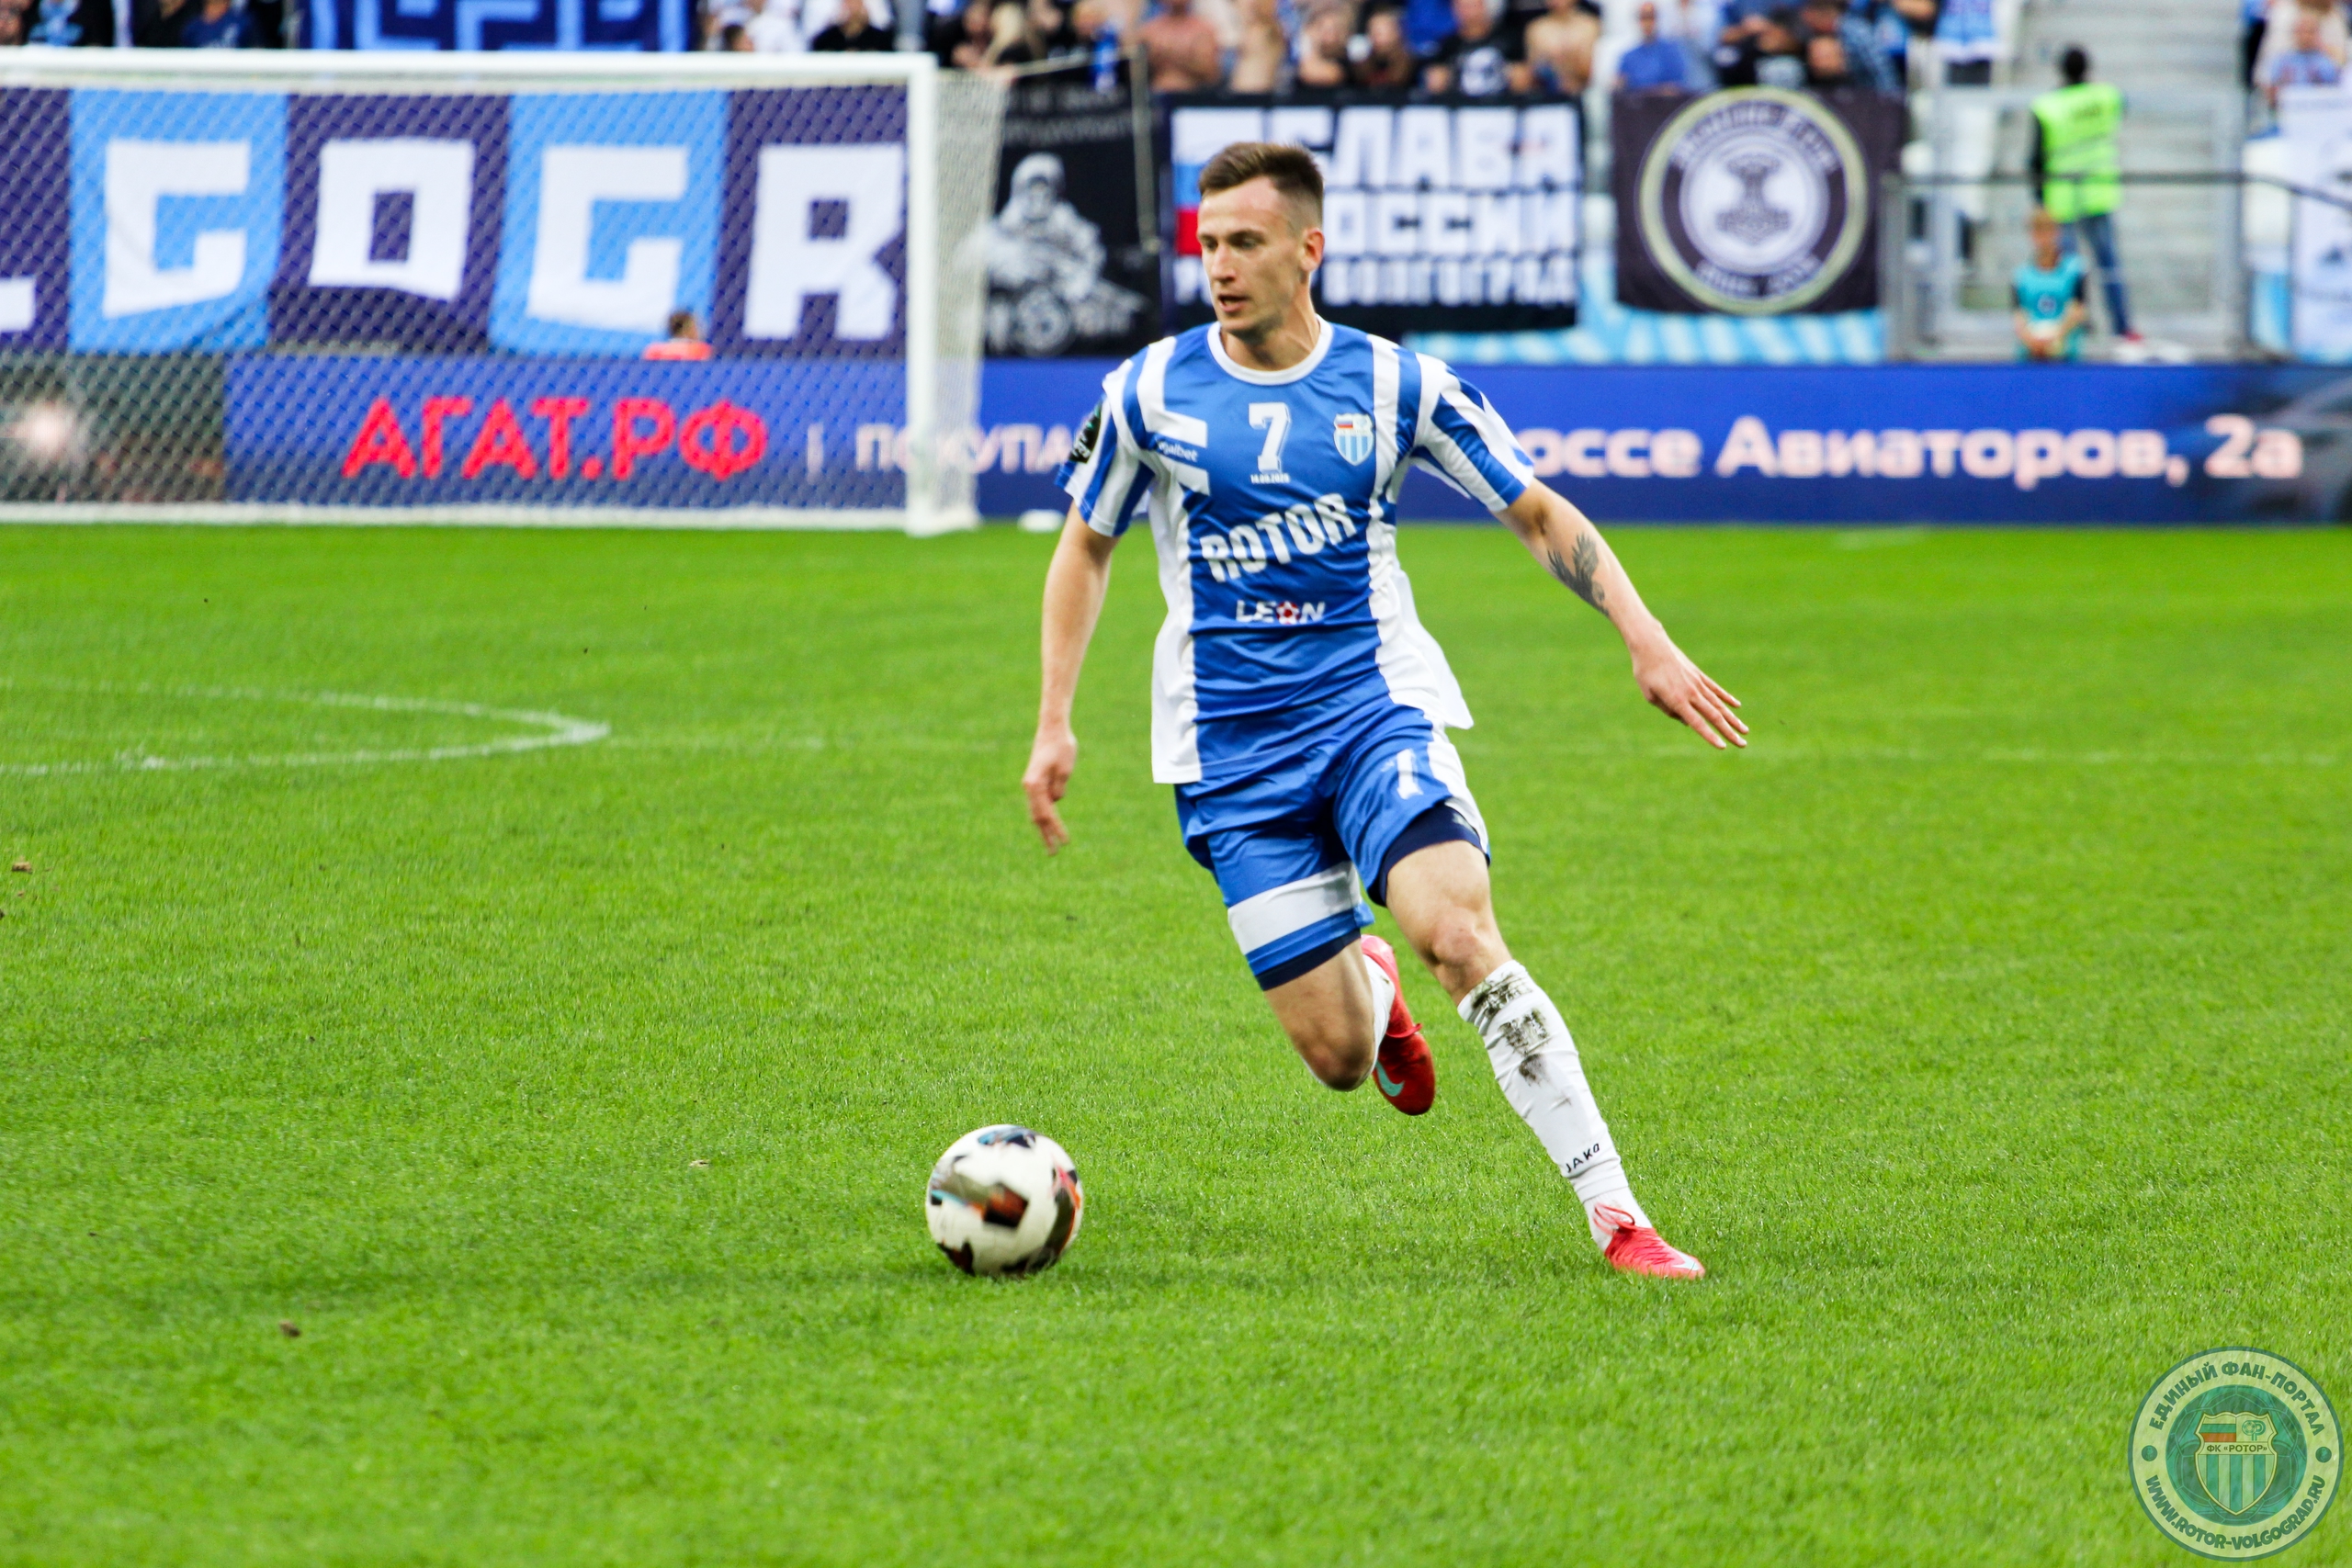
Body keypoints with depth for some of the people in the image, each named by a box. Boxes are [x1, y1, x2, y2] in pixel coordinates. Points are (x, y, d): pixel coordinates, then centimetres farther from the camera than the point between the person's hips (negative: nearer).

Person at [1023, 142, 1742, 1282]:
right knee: (1336, 1055, -6)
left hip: (1374, 705, -1)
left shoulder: (1394, 385, -2)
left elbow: (1538, 515, 7)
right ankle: (1369, 988, 35)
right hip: (1231, 747, 1)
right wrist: (1053, 726, 7)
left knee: (1457, 935, -28)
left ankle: (1613, 1211, -23)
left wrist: (1645, 640, -4)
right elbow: (1085, 548, 13)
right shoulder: (1150, 392, 0)